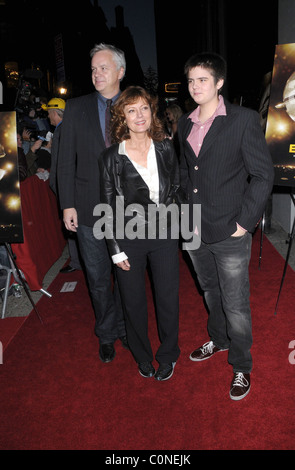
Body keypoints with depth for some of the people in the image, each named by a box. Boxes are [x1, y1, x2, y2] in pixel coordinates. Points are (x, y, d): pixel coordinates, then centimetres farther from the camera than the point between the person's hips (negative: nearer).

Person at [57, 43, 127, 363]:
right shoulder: (76, 108, 5)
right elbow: (66, 160, 3)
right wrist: (68, 204, -4)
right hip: (89, 208, 1)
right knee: (98, 279, 11)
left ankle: (124, 327, 35)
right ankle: (106, 334, 33)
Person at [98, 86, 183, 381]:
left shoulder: (165, 148, -1)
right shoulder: (111, 157, -9)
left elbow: (177, 185, 15)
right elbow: (108, 207, -5)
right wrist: (116, 250, -6)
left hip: (163, 234, 2)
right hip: (129, 238, -2)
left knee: (168, 299, 11)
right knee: (133, 302, 13)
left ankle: (167, 355, 37)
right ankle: (142, 356, 40)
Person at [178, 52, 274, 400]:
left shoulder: (243, 120, -9)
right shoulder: (185, 123, 9)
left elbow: (263, 174, -10)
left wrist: (243, 222, -14)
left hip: (229, 232, -5)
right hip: (195, 230, 6)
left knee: (235, 303, 5)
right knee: (210, 292, 23)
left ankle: (241, 367, 27)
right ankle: (218, 340, 47)